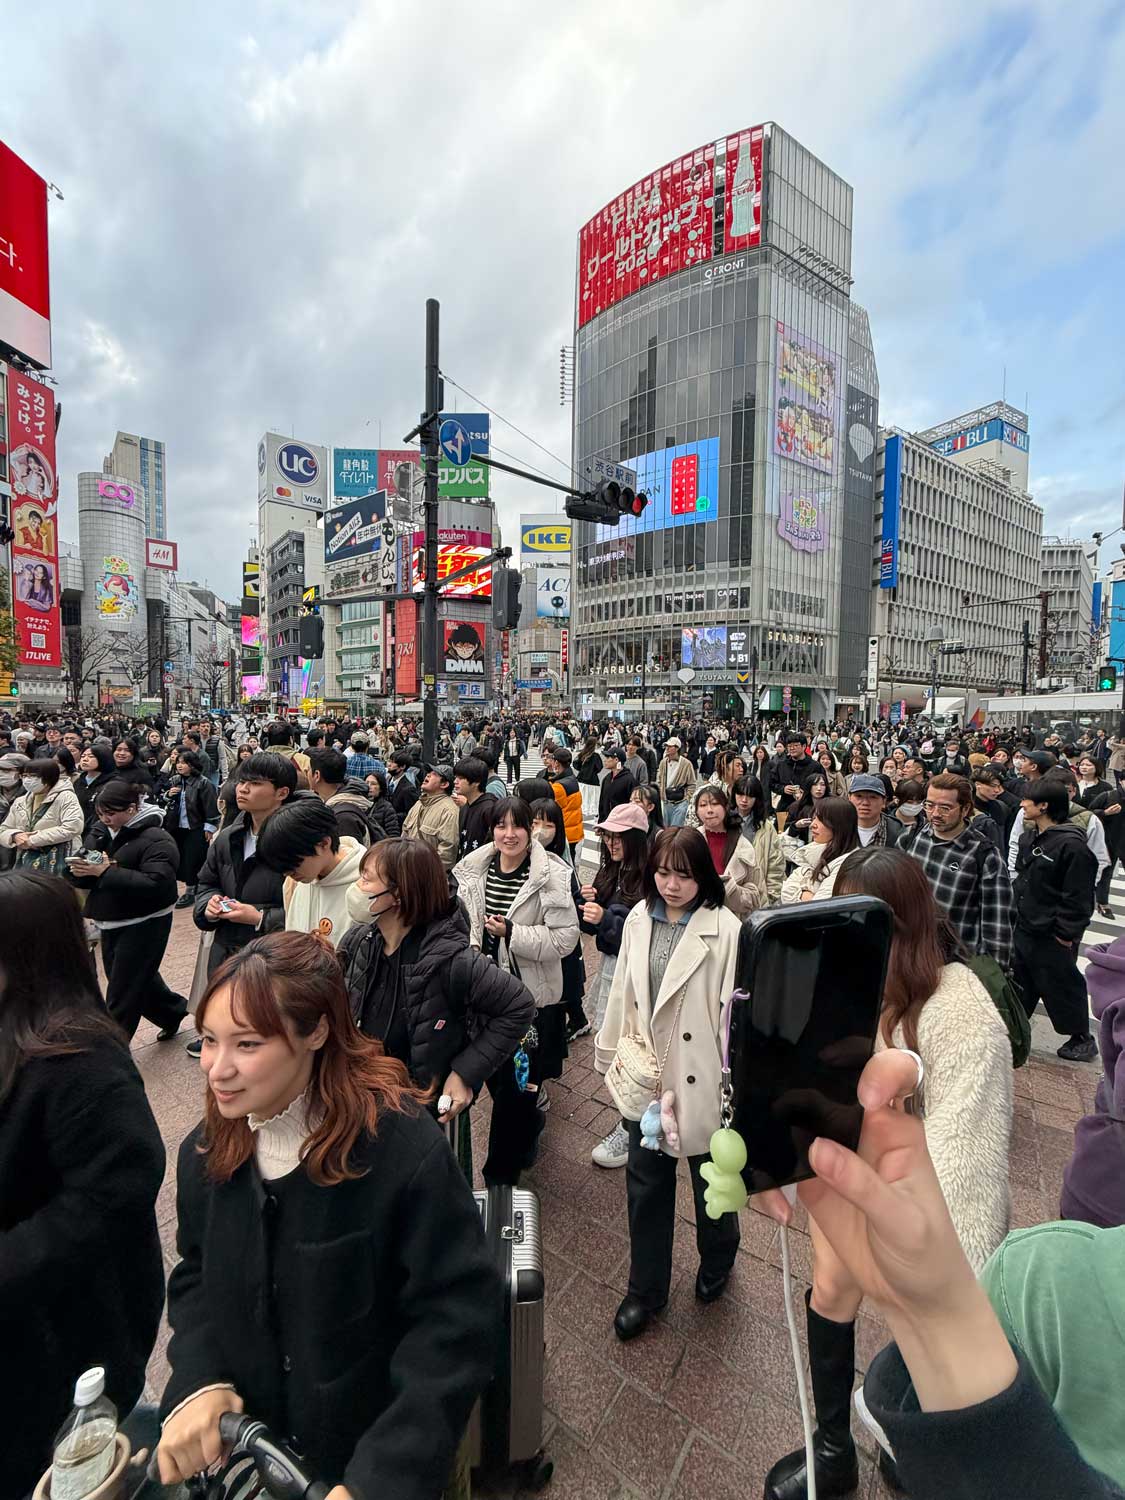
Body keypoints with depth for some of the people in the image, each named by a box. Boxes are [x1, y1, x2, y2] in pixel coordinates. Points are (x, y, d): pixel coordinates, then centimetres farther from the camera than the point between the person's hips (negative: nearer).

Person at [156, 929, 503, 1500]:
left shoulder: (404, 1148, -32)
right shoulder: (206, 1153, -12)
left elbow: (456, 1318, -26)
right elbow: (196, 1274, 3)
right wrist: (196, 1382, -14)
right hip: (250, 1440, 5)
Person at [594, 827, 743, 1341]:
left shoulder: (725, 929, -21)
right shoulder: (638, 920, -5)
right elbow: (624, 993, 3)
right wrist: (614, 1054, 10)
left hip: (702, 1077, -3)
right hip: (648, 1073, 4)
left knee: (711, 1180, 22)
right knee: (646, 1182, 19)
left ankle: (716, 1264, 53)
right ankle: (645, 1289, 42)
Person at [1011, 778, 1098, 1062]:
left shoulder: (1072, 846, -21)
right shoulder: (1029, 838, 6)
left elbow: (1078, 898, -19)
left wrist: (1066, 934, -16)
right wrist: (1016, 915, 12)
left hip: (1053, 939, -7)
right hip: (1023, 930, 8)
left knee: (1062, 988, 10)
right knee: (1018, 985, 17)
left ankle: (1082, 1039, 31)